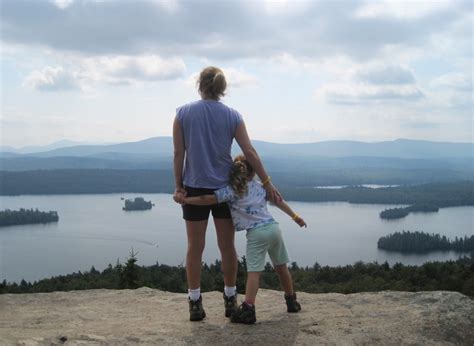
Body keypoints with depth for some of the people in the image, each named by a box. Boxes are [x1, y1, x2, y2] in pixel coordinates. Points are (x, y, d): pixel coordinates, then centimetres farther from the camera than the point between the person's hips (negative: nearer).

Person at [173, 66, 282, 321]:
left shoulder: (183, 113, -4)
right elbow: (250, 152, -5)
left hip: (194, 187, -1)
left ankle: (195, 303, 11)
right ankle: (230, 300, 19)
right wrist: (267, 182, 1)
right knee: (227, 246, 10)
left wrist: (178, 186, 3)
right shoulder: (232, 116, -2)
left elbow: (178, 153, -5)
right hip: (224, 187, 1)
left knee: (195, 247, 7)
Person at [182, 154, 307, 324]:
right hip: (274, 227, 5)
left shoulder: (231, 190, -2)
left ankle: (248, 308, -18)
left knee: (254, 271, -9)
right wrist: (295, 216, 34)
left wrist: (185, 199, -4)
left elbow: (209, 199, -10)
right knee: (281, 267, 20)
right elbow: (279, 201, 23)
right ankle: (291, 301, 32)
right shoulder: (261, 186, 16)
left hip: (257, 233, -5)